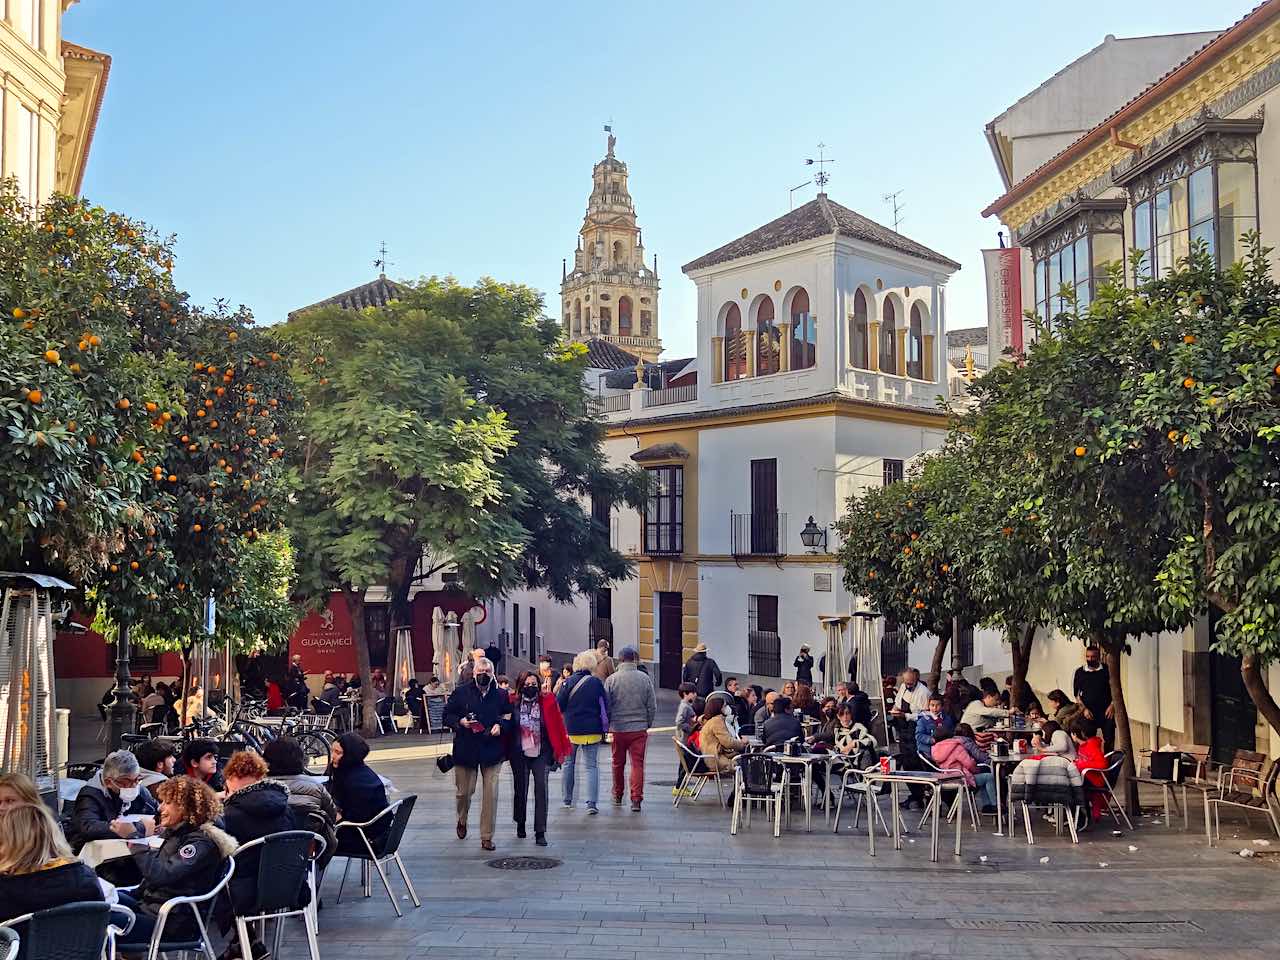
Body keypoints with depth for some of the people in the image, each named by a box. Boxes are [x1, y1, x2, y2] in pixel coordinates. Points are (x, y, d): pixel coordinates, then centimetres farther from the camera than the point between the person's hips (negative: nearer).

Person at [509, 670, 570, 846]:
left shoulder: (547, 702, -3)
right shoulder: (513, 703, -1)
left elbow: (556, 727, -3)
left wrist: (558, 752, -7)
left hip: (541, 753, -1)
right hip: (519, 754, 1)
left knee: (541, 790, -8)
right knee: (520, 790, 13)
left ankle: (540, 833, -6)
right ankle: (520, 824, 35)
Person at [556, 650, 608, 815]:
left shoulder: (568, 682, -5)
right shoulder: (596, 682, -4)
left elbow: (559, 706, -3)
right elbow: (605, 707, 0)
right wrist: (604, 728, 8)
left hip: (571, 729, 1)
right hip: (592, 730, -1)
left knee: (569, 763, 18)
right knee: (591, 765, 2)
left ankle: (568, 799, 25)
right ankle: (592, 803, -10)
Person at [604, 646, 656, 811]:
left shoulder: (611, 679, -5)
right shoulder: (644, 679, -3)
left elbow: (605, 706, 0)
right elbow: (652, 706, 1)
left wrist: (608, 725, 13)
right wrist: (647, 725, 15)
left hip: (617, 728, 0)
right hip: (639, 729, 0)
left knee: (618, 763, 14)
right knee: (638, 763, 2)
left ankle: (617, 796, 27)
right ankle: (636, 799, -6)